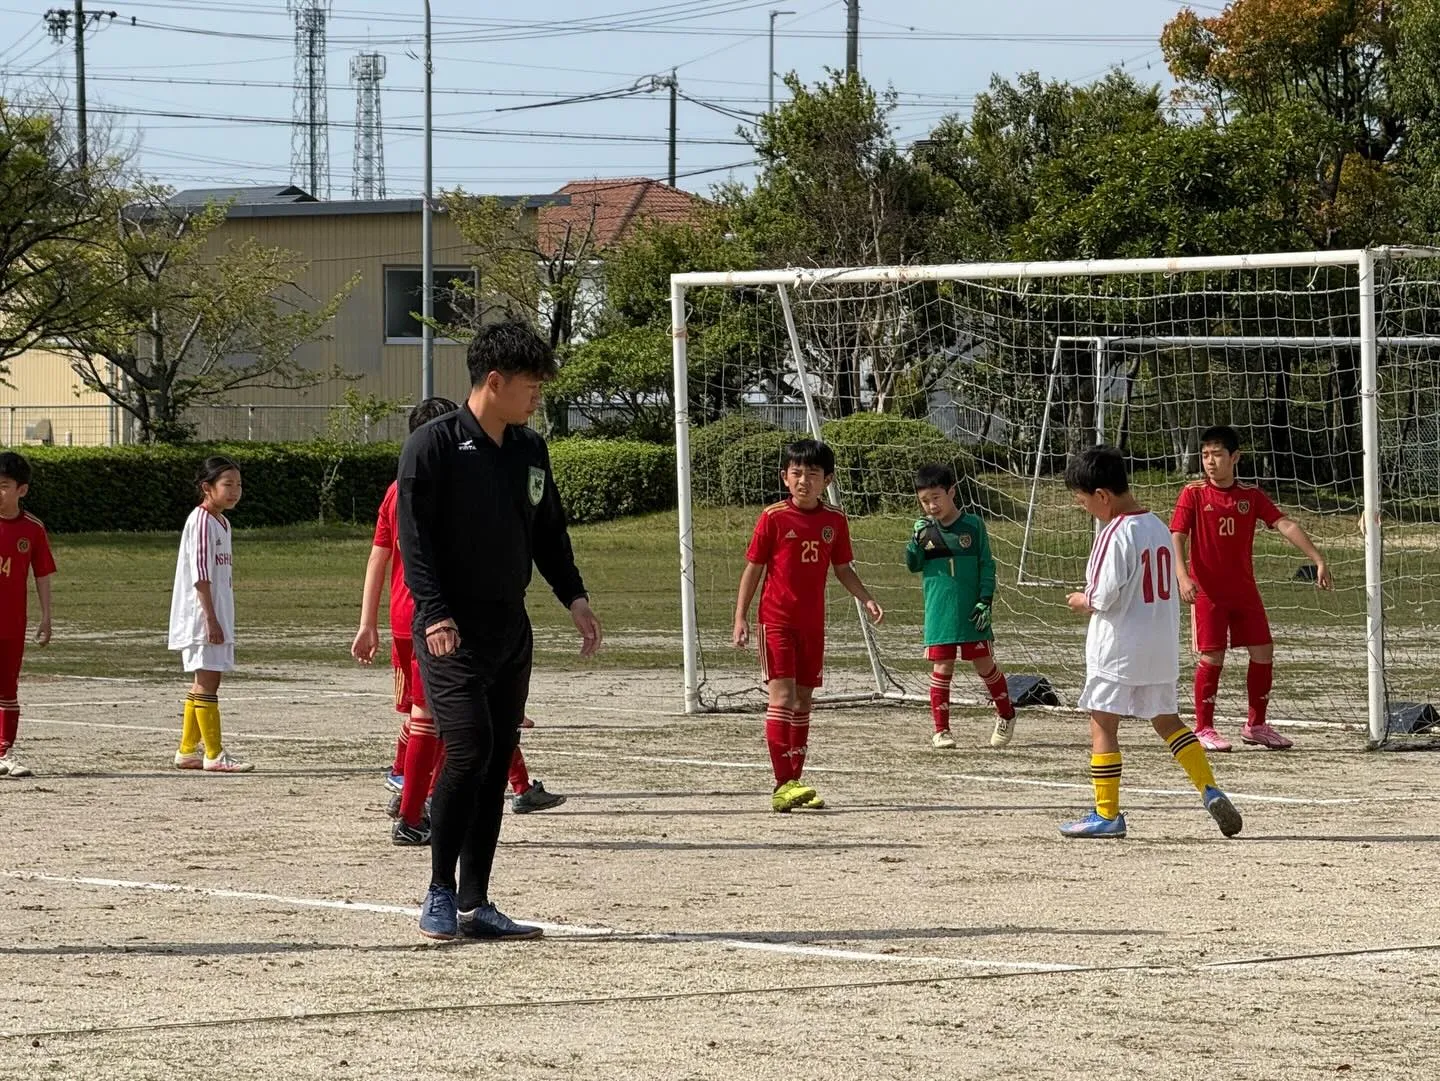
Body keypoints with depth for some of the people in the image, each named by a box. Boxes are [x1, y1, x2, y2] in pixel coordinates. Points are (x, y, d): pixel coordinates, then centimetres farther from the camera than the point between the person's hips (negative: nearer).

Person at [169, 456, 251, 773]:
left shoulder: (222, 522, 16)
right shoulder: (202, 520, -14)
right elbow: (200, 573, -18)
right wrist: (211, 618, -22)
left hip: (217, 615, 10)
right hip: (201, 615, -10)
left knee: (206, 681, 12)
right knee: (208, 680, -8)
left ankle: (187, 750, 19)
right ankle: (214, 754, -7)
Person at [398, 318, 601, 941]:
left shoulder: (529, 451, 13)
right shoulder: (434, 445, -8)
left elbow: (548, 533, 22)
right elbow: (413, 536, -13)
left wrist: (573, 596, 9)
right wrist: (433, 612, -23)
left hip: (510, 631, 7)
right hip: (452, 632, -7)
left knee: (498, 761, 5)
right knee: (469, 747, -17)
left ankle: (475, 904, 11)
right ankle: (439, 895, -6)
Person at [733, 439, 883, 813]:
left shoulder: (834, 522, 5)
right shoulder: (774, 518, -7)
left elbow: (843, 570, 15)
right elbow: (753, 569, -3)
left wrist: (866, 600, 0)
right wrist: (740, 618, -7)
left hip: (812, 623, 5)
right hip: (777, 620, -5)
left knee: (803, 701, 10)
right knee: (781, 697, -13)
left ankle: (793, 783, 17)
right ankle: (783, 785, -17)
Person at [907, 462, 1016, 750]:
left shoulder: (973, 525, -1)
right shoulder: (925, 529, 5)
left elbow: (987, 565, 2)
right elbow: (913, 565, 2)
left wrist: (985, 601, -6)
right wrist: (918, 541, -15)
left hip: (971, 613, -1)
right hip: (939, 615, 1)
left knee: (984, 664, 5)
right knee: (942, 668, -1)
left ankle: (1006, 715, 25)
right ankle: (941, 730, 5)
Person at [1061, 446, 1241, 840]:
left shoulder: (1115, 534, -17)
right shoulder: (1158, 527, 9)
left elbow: (1106, 597, -20)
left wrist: (1082, 601, 1)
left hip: (1118, 648, -8)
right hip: (1161, 647, 8)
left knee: (1102, 725, 2)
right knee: (1167, 721, 16)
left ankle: (1106, 814, 5)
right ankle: (1210, 790, 3)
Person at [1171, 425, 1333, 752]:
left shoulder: (1251, 496, 5)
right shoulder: (1193, 494, -4)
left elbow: (1286, 525, -1)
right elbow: (1177, 537, -10)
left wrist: (1318, 560, -11)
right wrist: (1183, 576, -27)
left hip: (1244, 590, 4)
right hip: (1207, 591, -4)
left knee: (1263, 652, 3)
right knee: (1212, 657, -6)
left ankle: (1256, 725, 17)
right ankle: (1203, 728, 6)